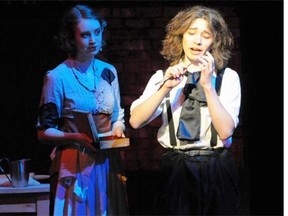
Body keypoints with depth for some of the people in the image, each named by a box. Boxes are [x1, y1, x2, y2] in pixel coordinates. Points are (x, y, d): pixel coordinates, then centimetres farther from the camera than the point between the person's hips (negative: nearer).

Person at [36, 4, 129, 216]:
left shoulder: (108, 72, 8)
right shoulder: (58, 77, -8)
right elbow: (44, 131, -7)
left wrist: (118, 129, -4)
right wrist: (77, 137, -22)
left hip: (108, 161, 5)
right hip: (74, 164, -5)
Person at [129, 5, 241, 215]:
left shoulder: (228, 77, 0)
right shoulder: (163, 76, 5)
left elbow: (225, 131, -12)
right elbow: (136, 121, -8)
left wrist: (208, 85, -19)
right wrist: (166, 88, -19)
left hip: (217, 170, -1)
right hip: (175, 169, 1)